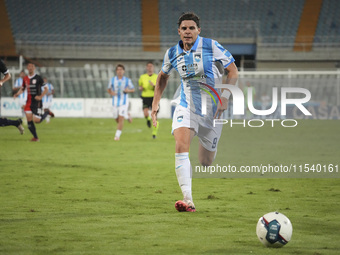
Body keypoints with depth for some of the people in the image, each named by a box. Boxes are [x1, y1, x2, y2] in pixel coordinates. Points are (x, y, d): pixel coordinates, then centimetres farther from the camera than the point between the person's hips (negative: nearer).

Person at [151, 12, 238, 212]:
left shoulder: (211, 46, -10)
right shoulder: (172, 53, 0)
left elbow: (233, 71, -5)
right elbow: (163, 76, 21)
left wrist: (225, 97, -17)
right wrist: (155, 104, 16)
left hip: (211, 109, -1)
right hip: (186, 107, 1)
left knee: (206, 162, 6)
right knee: (181, 146, -26)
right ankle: (188, 200, -32)